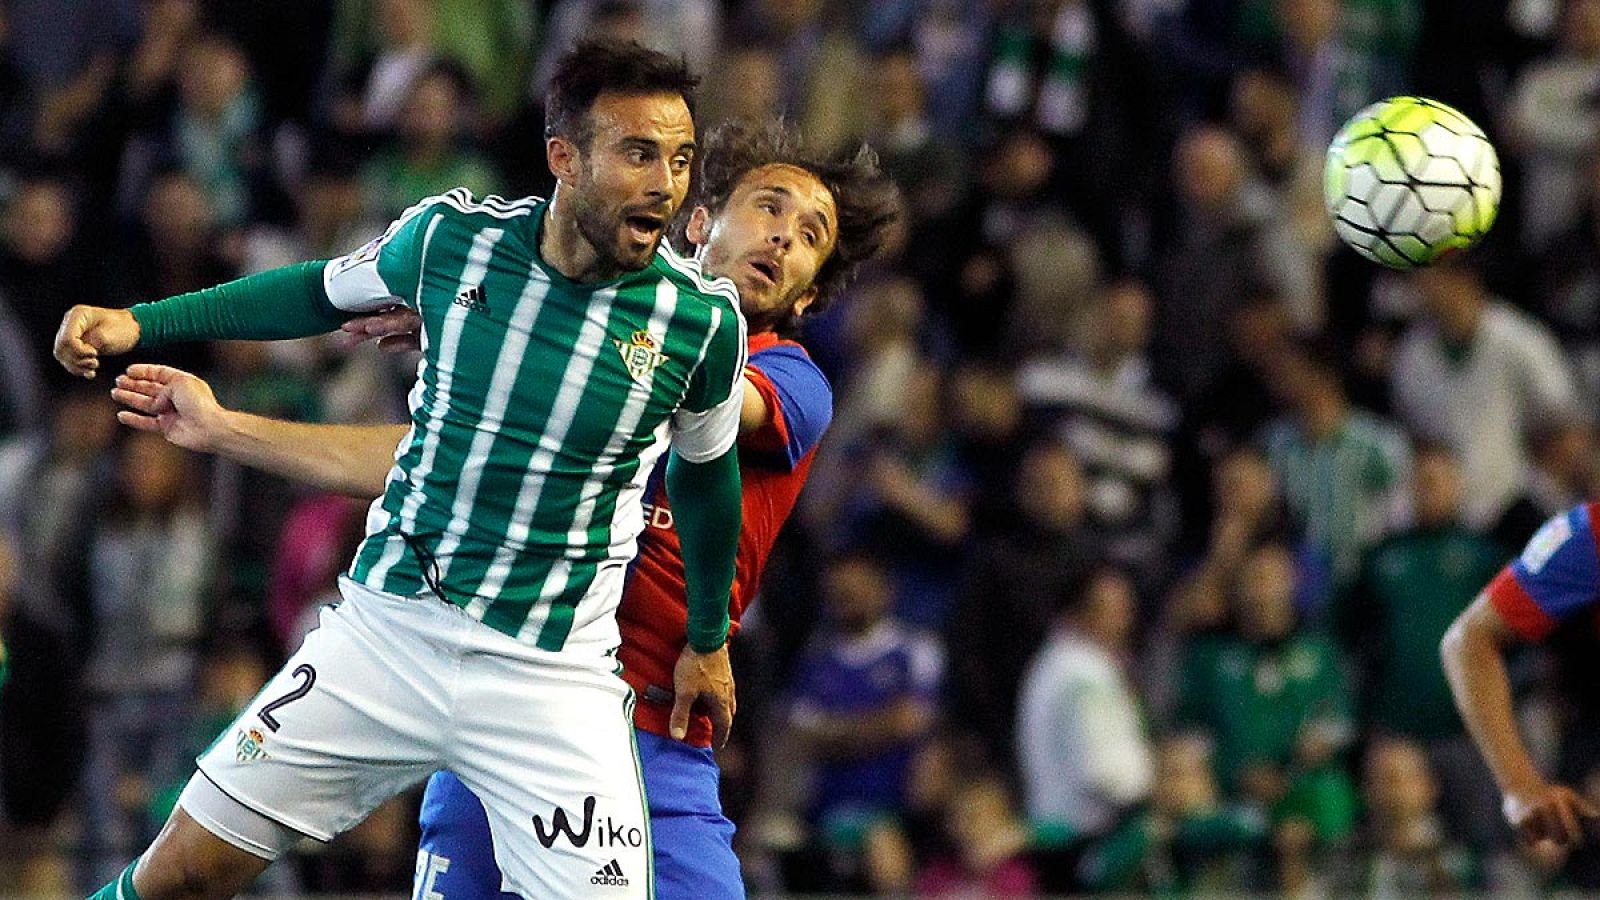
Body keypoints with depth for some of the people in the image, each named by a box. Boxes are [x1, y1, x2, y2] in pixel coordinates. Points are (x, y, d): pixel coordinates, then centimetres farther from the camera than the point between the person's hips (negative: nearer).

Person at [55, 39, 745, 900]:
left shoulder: (703, 318, -10)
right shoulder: (451, 237, -8)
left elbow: (704, 468, 10)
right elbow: (324, 291, 14)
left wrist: (708, 641, 21)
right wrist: (139, 323, 11)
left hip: (553, 681, -1)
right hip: (388, 627, 1)